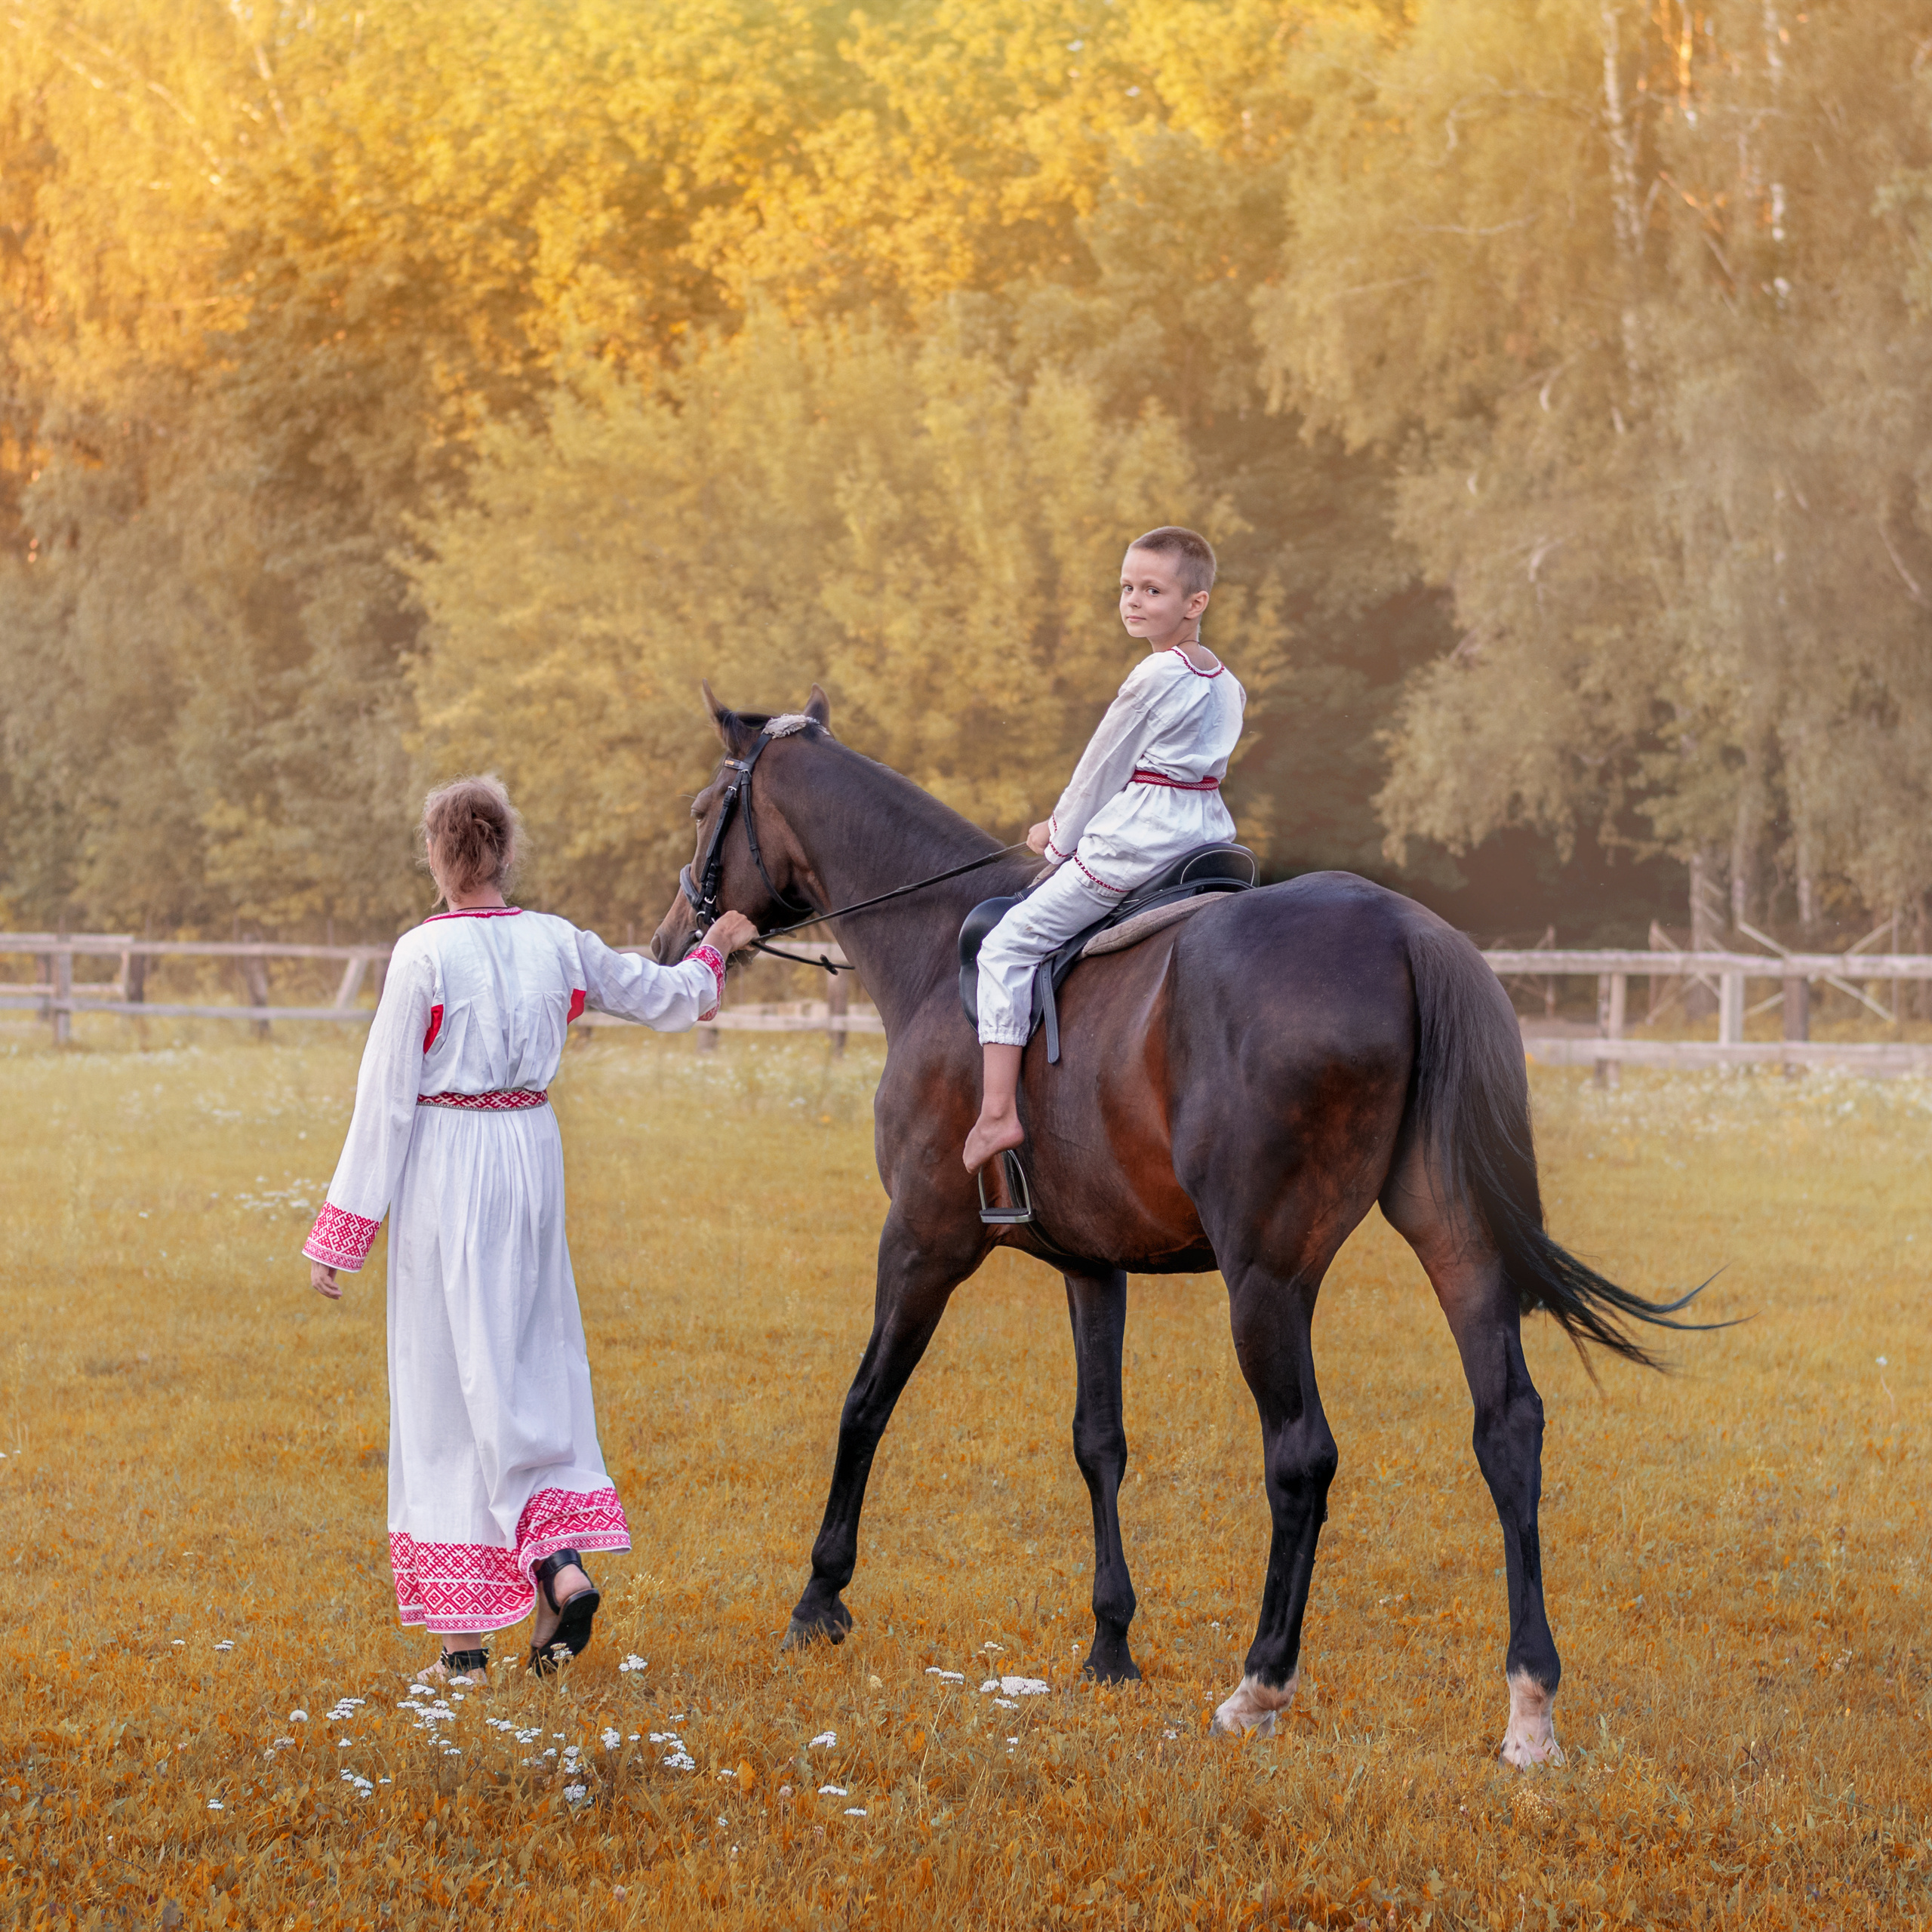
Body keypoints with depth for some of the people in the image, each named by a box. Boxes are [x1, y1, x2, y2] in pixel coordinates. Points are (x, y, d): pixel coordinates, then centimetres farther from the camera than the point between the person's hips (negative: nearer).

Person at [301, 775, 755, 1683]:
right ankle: (559, 1560, -2)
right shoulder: (558, 944, 2)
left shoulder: (424, 954, -12)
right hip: (531, 1150, 4)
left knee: (448, 1380, 3)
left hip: (443, 1164, -4)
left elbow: (386, 1098, -10)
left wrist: (340, 1232, -5)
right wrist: (712, 953, 40)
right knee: (533, 1364, 15)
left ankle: (464, 1637, 6)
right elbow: (662, 997, 18)